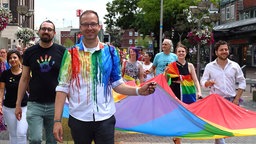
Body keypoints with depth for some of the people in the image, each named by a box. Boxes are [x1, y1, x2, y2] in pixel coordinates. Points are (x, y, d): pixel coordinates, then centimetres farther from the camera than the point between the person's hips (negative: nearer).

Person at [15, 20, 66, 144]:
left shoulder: (62, 51, 0)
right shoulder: (29, 52, 4)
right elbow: (24, 79, 8)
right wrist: (18, 104, 5)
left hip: (55, 104, 0)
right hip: (34, 104, 0)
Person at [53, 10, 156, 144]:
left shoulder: (110, 52, 1)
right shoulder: (71, 54, -2)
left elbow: (117, 84, 4)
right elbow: (63, 87, -4)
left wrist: (138, 90, -14)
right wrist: (57, 120, -10)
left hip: (105, 118, 1)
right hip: (79, 119, 0)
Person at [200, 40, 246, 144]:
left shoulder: (235, 66, 3)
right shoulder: (209, 66, 2)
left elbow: (242, 83, 6)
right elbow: (203, 81, 3)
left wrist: (237, 99, -2)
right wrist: (208, 83, -22)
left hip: (231, 100, 1)